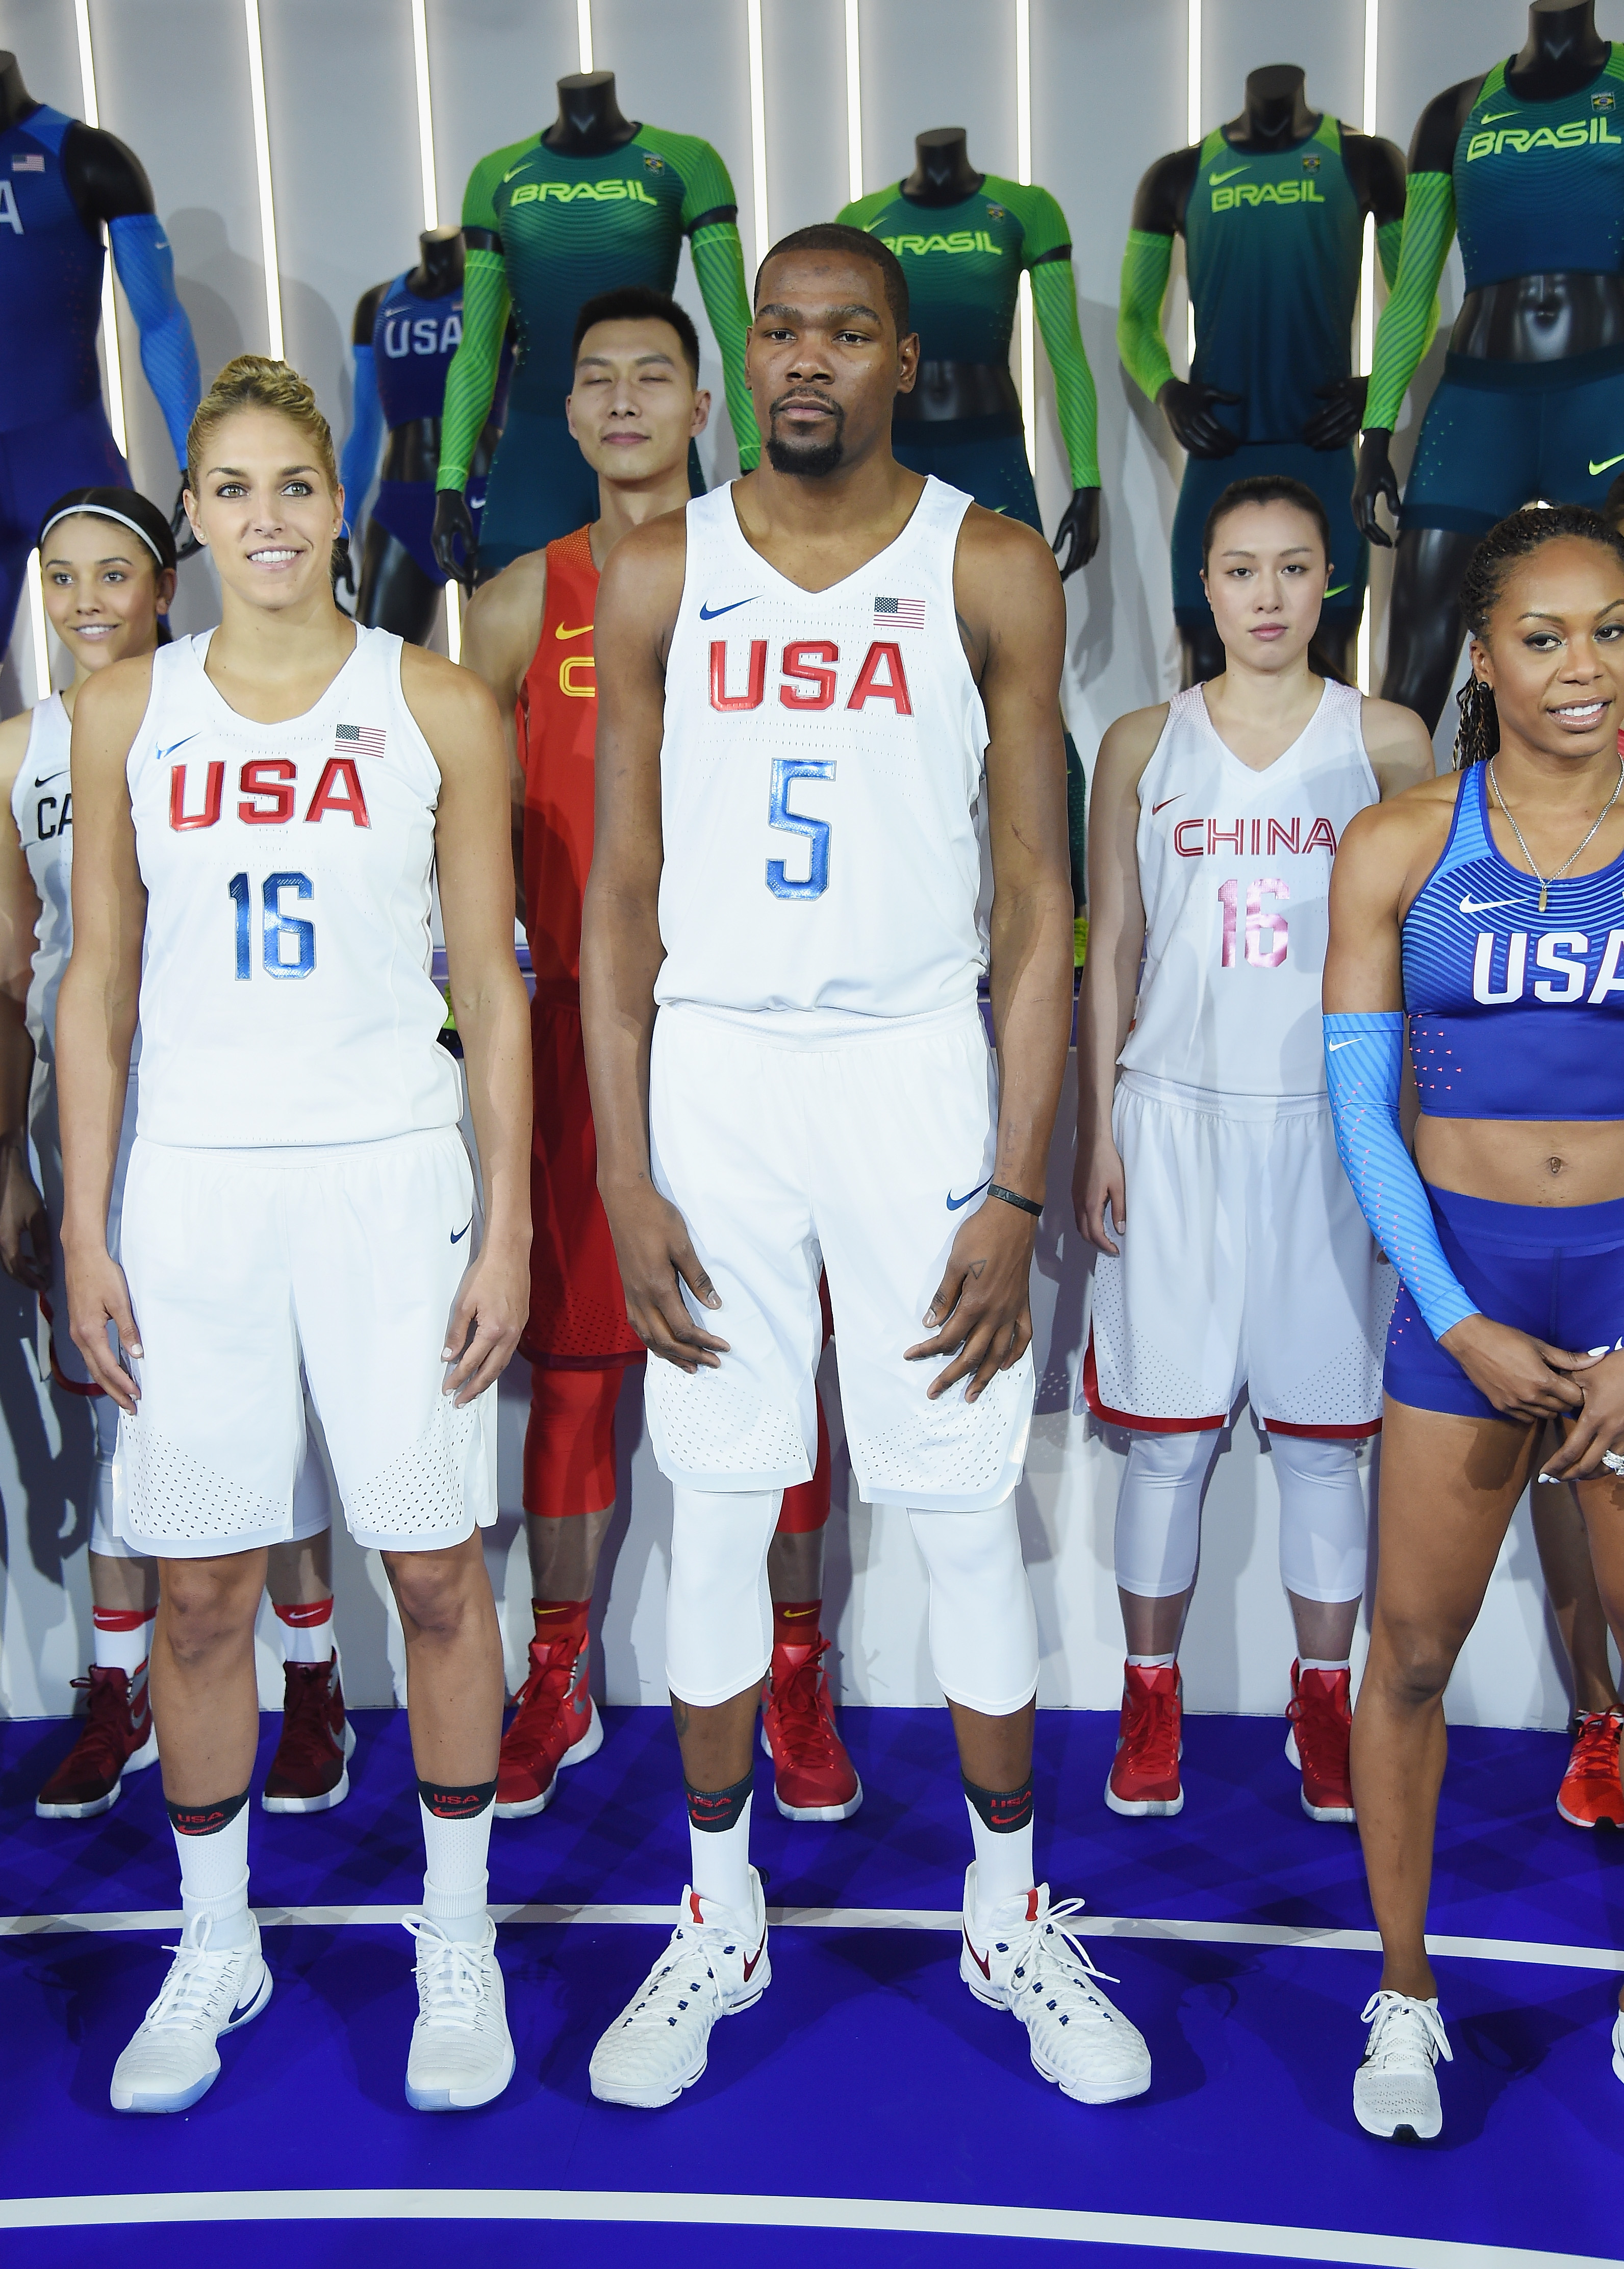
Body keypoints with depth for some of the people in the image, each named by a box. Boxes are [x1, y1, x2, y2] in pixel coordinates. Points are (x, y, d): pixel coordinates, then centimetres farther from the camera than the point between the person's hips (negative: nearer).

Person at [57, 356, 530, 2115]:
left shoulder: (437, 707, 2)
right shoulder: (126, 712, 7)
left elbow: (492, 985, 2)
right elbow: (99, 984, 8)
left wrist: (507, 1226, -3)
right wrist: (86, 1226, 3)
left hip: (393, 1179, -1)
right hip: (195, 1184, 2)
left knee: (435, 1568, 3)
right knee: (199, 1589, 7)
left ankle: (456, 1935, 24)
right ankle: (215, 1946, 27)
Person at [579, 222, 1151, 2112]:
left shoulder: (991, 572, 2)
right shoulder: (659, 576, 5)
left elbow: (1036, 898, 0)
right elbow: (620, 893, 5)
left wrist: (1016, 1192, -7)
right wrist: (624, 1178, -3)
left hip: (915, 1067, -1)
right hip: (710, 1071, 2)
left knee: (964, 1512, 4)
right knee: (713, 1512, 7)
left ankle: (1010, 1916, 25)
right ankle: (719, 1918, 26)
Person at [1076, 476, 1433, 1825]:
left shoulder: (1387, 740, 5)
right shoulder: (1144, 747, 7)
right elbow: (1111, 951, 8)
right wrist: (1097, 1135, 3)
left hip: (1330, 1123, 0)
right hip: (1177, 1119, 0)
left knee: (1322, 1434, 6)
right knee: (1169, 1434, 4)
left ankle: (1326, 1701, 23)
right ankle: (1151, 1700, 21)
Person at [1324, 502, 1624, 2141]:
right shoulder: (1398, 849, 1)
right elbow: (1360, 1108, 1)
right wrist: (1464, 1324, -7)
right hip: (1463, 1276, 0)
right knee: (1413, 1645, 4)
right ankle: (1402, 1993, 23)